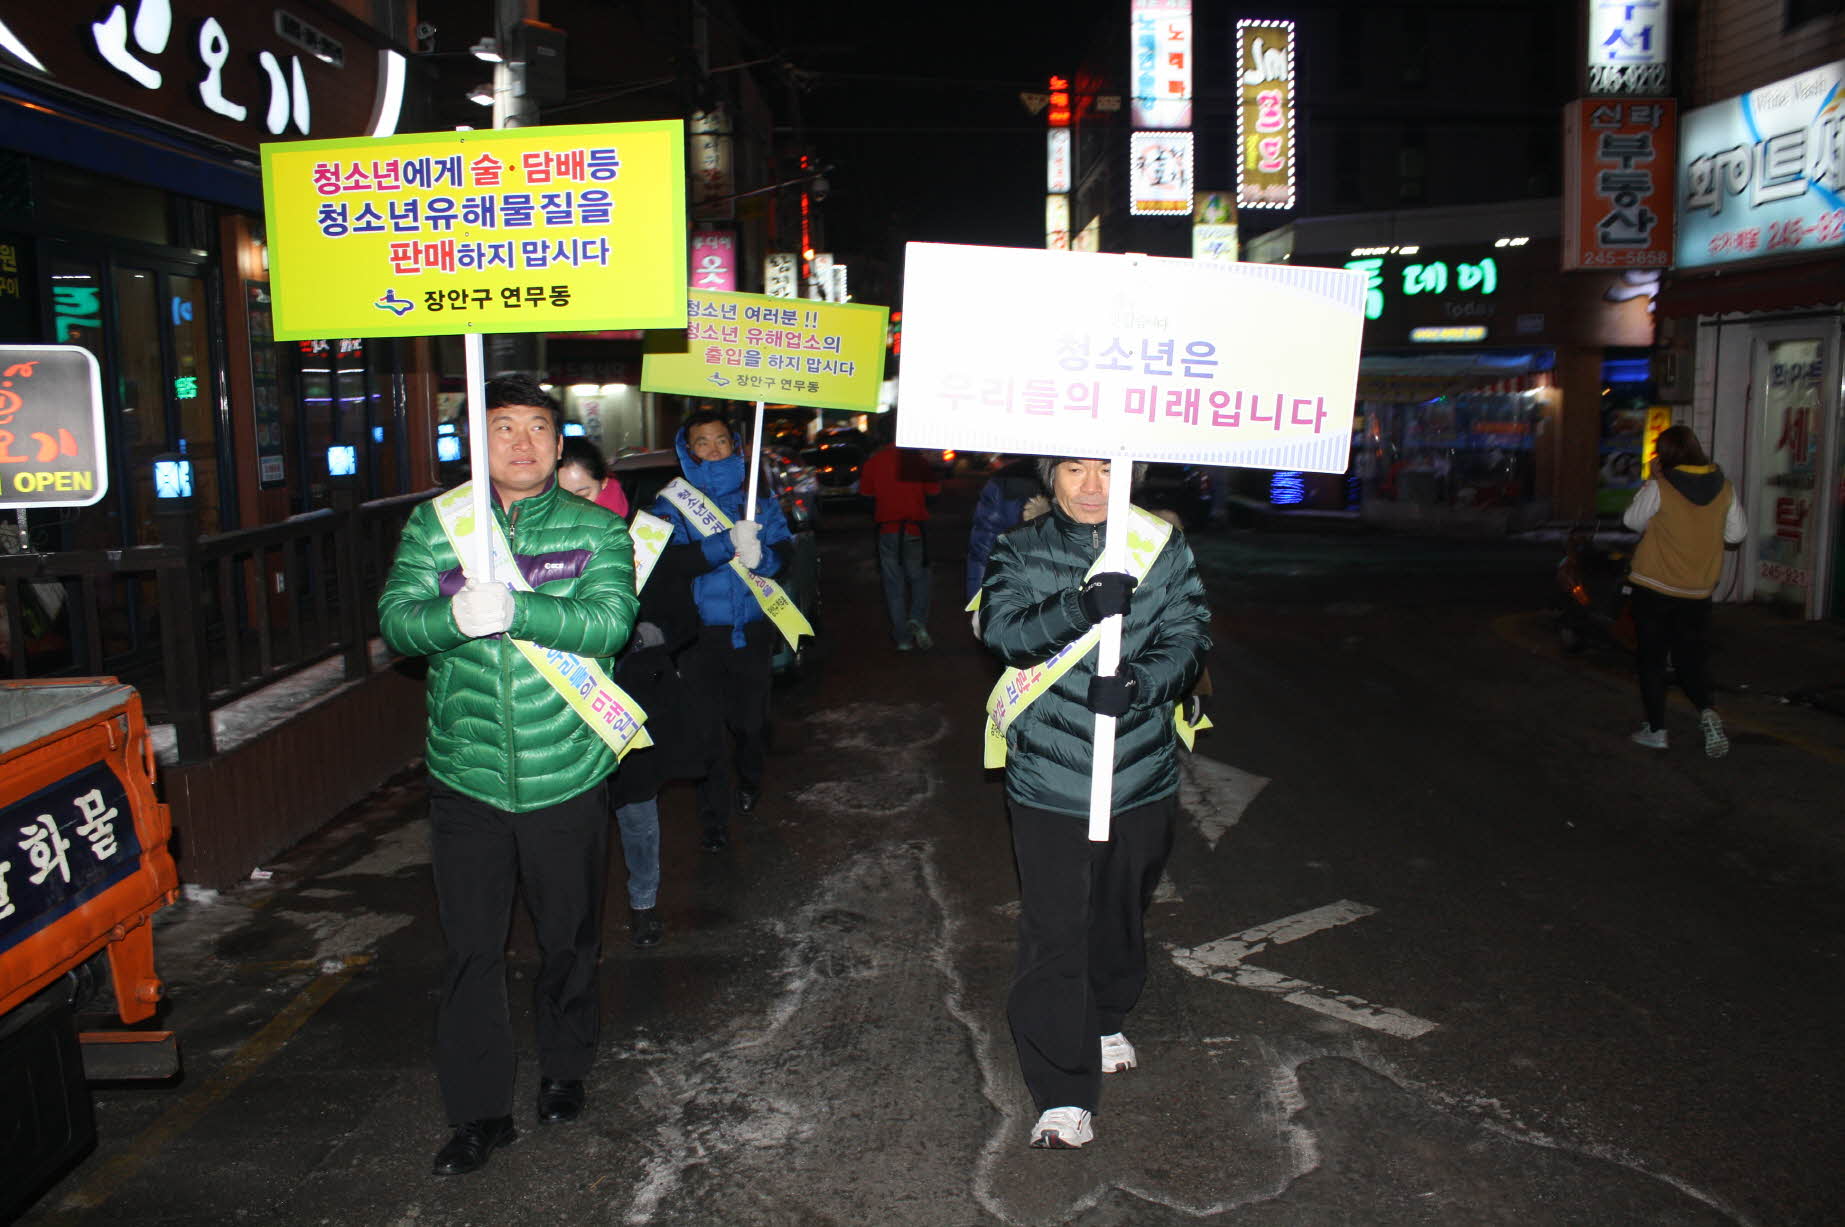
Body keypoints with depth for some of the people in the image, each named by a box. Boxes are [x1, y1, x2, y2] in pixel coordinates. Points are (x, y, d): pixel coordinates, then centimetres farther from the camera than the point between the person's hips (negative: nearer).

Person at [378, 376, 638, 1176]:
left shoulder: (595, 531, 0)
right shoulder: (436, 524, 4)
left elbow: (609, 622, -15)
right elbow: (395, 620, -5)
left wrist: (513, 608, -29)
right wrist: (455, 614, -27)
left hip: (566, 778, 0)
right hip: (466, 779, 1)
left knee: (568, 938, 15)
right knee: (471, 949, 6)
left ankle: (565, 1069, 39)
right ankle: (480, 1111, 21)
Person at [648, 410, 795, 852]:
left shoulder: (758, 496, 7)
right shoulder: (672, 502, -1)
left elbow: (785, 548, 1)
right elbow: (672, 561, -17)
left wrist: (762, 557, -22)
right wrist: (728, 543, -29)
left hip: (753, 630, 2)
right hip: (701, 634, -2)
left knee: (752, 719, 12)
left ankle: (749, 780, 43)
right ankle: (714, 821, 12)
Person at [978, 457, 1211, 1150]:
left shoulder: (1163, 547, 1)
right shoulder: (1020, 554, 0)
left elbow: (1190, 635, -6)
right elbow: (1001, 629, -16)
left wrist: (1139, 682, -27)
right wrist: (1079, 609, -34)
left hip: (1142, 776, 2)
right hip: (1049, 780, -2)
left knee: (1121, 916, 21)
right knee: (1053, 932, -2)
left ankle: (1105, 1022, 48)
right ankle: (1063, 1094, 10)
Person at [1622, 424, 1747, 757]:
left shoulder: (1659, 488, -16)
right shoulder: (1723, 488, -1)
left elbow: (1632, 520, -2)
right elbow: (1737, 534, 7)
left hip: (1652, 588, -4)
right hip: (1698, 592, 4)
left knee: (1651, 658, 8)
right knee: (1691, 655, 15)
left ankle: (1656, 729, 11)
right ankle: (1708, 711, -8)